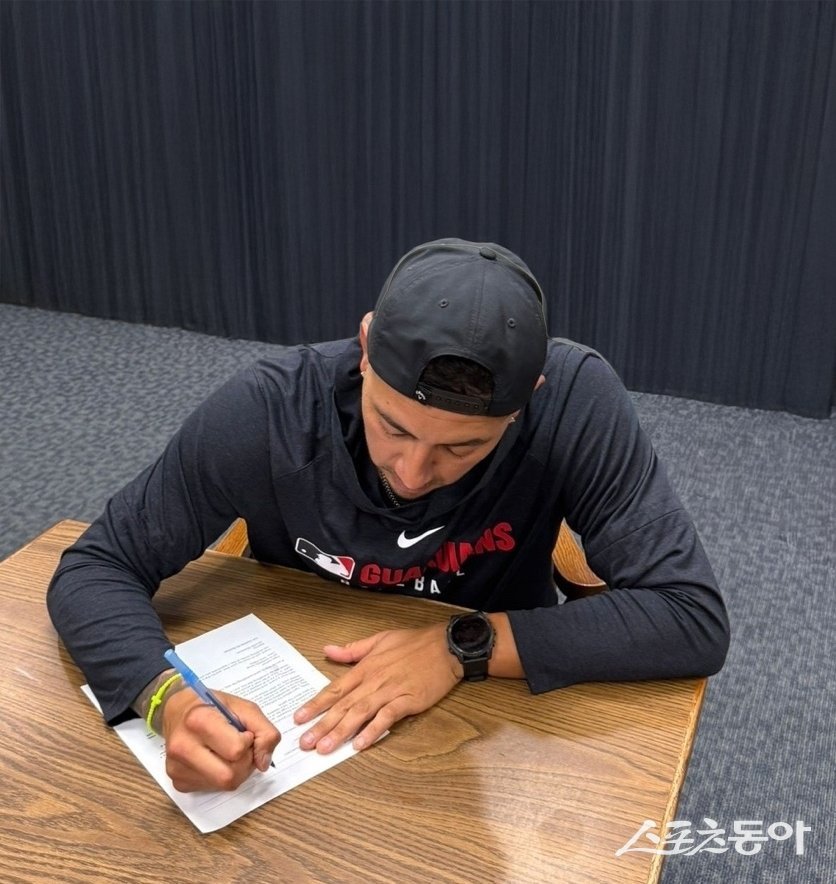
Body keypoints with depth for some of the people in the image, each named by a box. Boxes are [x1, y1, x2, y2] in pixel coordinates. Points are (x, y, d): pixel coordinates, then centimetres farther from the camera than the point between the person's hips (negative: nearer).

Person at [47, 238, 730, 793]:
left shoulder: (575, 403, -24)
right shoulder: (265, 414, -23)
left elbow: (695, 618, -23)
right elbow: (95, 571, -14)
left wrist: (465, 646, -29)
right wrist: (171, 699, -32)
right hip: (292, 731, 1)